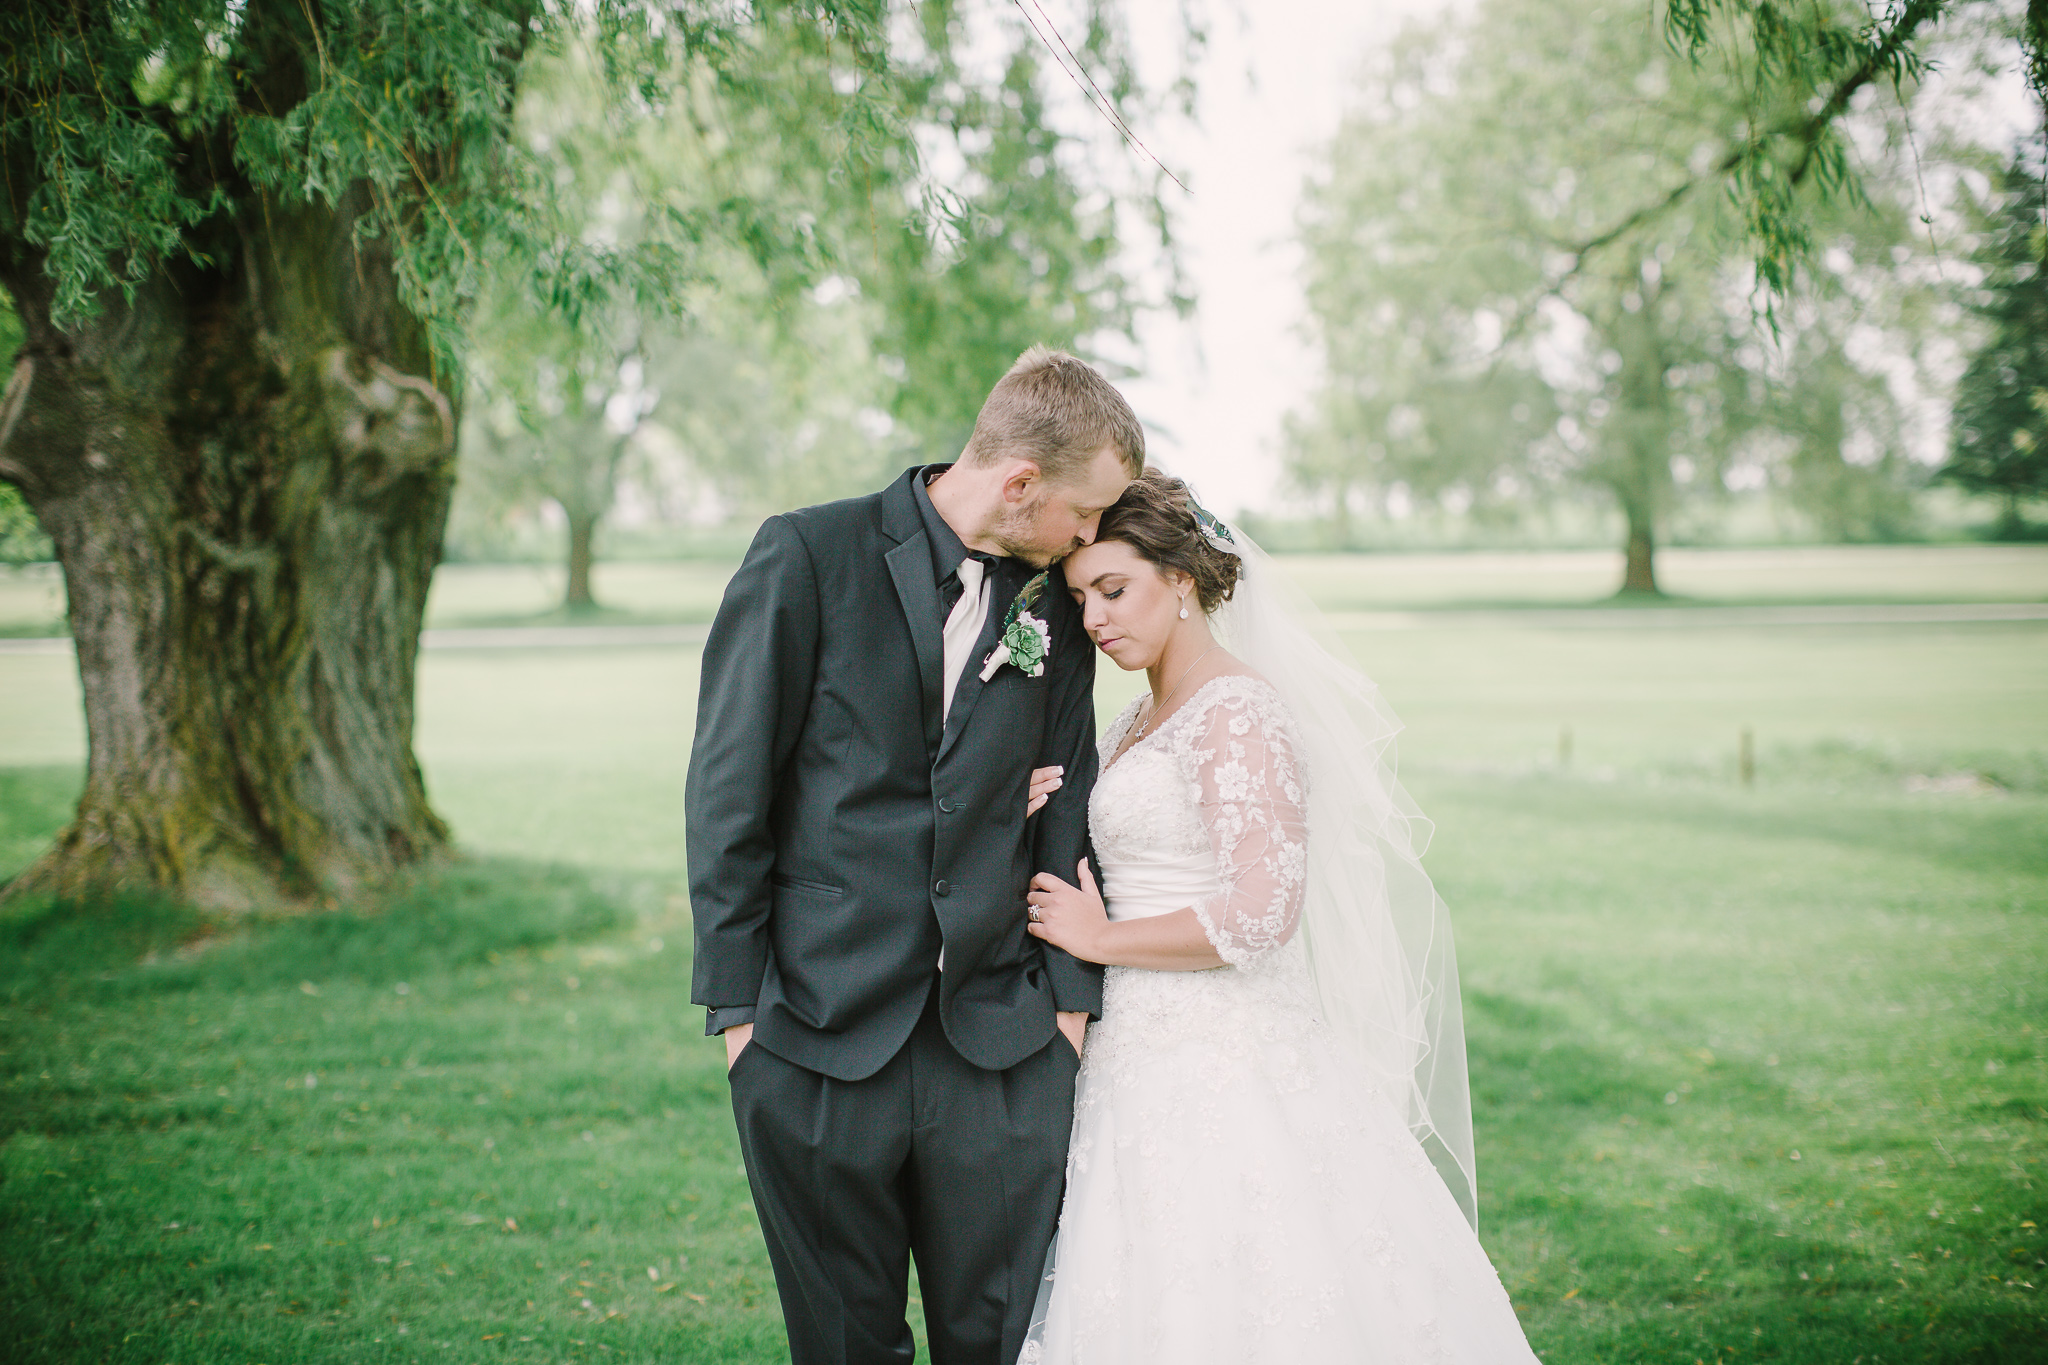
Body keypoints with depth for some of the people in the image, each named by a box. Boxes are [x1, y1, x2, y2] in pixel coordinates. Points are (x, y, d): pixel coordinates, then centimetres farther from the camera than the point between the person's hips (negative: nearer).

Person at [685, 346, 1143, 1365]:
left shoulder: (1056, 606, 7)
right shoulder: (810, 557, -5)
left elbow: (1065, 814, 11)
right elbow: (727, 791, -4)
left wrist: (1073, 997, 4)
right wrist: (736, 1003, -6)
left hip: (1002, 1049, 3)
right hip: (818, 1039, -3)